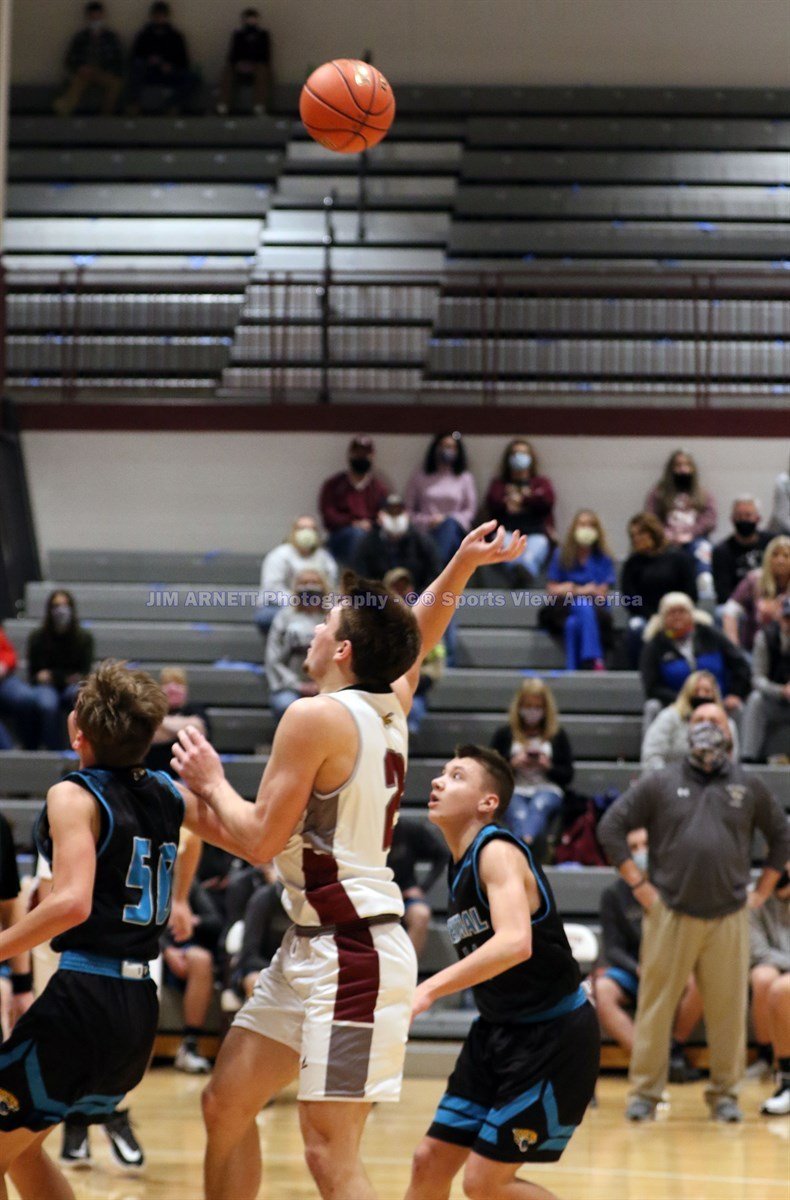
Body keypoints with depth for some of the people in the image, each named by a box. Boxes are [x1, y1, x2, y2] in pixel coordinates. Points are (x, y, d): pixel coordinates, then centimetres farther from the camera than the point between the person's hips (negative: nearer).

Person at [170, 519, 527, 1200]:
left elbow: (262, 840, -14)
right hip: (311, 947, 10)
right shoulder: (391, 706, 9)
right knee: (225, 1106, 17)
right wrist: (463, 566, 25)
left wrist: (210, 784, 1)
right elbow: (413, 640, 31)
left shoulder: (316, 717, -15)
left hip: (351, 953, -10)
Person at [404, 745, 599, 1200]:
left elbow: (515, 944, -36)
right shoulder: (462, 864, 9)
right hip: (498, 1031, 9)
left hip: (554, 1037, -9)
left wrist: (429, 990, -39)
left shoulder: (497, 852, -18)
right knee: (431, 1162, 6)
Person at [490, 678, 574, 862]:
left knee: (538, 806, -39)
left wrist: (549, 767, -5)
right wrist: (512, 764, -6)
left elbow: (567, 776, 15)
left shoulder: (558, 735, 19)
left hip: (548, 790, -1)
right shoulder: (504, 734, 17)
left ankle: (526, 840, -70)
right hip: (513, 790, 1)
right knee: (519, 814, -37)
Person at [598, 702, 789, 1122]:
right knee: (655, 1005, 0)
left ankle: (724, 1094, 14)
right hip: (670, 916, -1)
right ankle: (644, 1092, 7)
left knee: (728, 1009, 3)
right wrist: (638, 884, -1)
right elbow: (610, 828, 4)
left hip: (728, 921, 1)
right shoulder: (660, 784, 4)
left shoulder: (749, 787, 10)